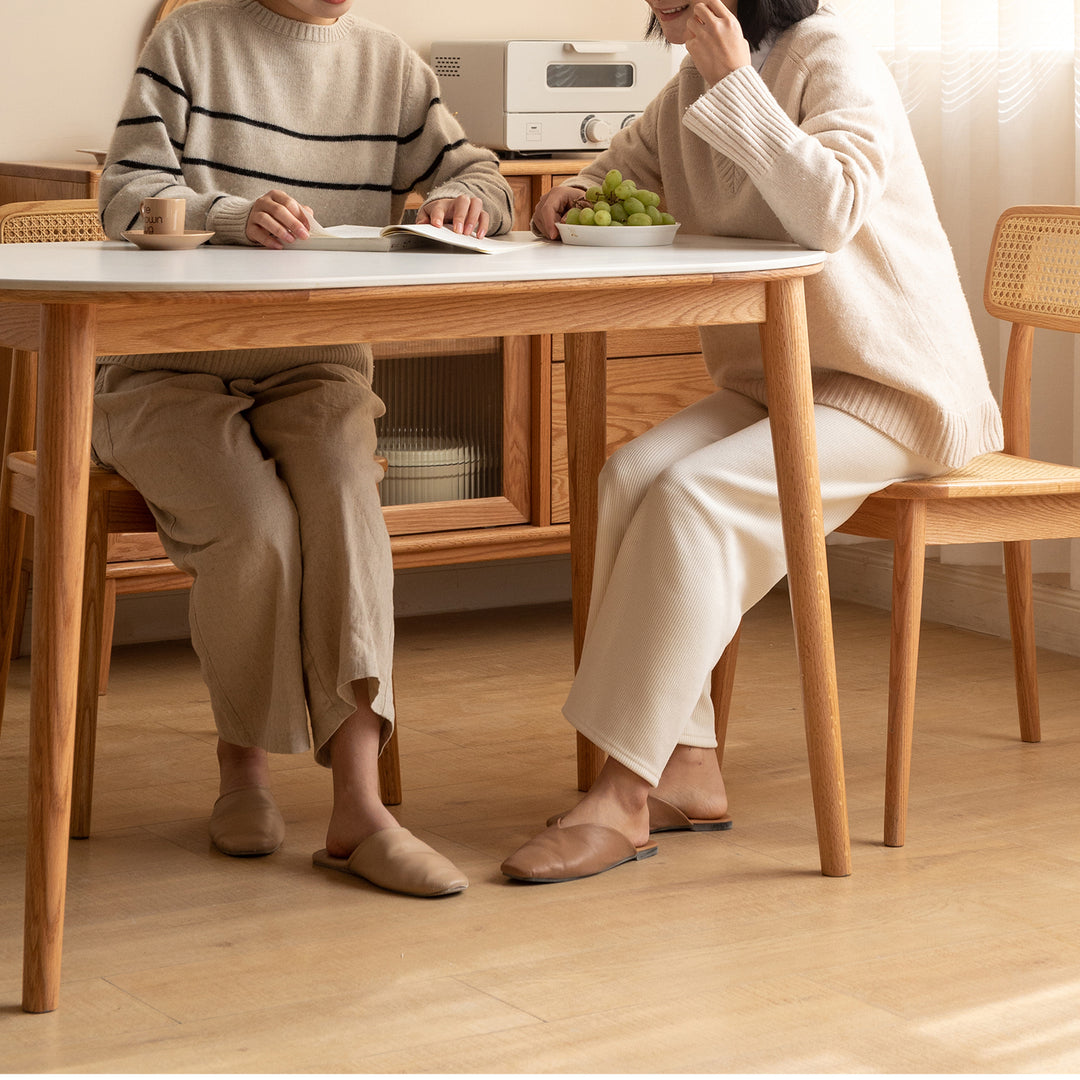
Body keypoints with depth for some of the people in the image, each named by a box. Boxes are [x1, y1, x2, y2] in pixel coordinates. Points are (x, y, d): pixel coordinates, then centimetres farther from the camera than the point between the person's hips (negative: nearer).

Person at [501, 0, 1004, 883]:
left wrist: (736, 81, -26)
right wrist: (575, 195, 1)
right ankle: (684, 770, -17)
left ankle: (624, 797, -25)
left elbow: (828, 213, -29)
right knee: (631, 477, -19)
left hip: (886, 387, -7)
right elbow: (626, 165, 25)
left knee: (692, 498, -27)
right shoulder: (694, 83, 9)